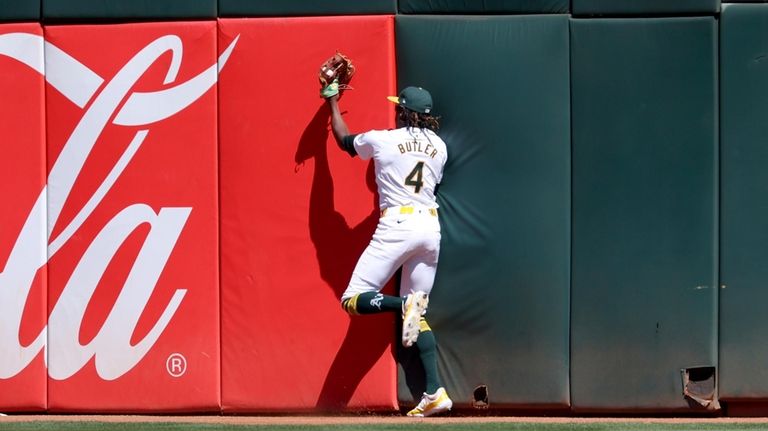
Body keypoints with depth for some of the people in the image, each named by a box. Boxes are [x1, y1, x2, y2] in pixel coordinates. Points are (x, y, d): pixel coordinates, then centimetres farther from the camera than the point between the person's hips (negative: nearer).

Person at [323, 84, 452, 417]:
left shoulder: (381, 140, 0)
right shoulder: (439, 146, 11)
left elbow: (344, 139, 19)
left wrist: (333, 103, 37)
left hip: (397, 225, -5)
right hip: (431, 226, 5)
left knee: (353, 300, -2)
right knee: (418, 315, 11)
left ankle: (405, 304, -31)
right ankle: (435, 393, -6)